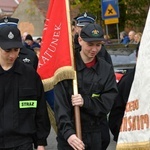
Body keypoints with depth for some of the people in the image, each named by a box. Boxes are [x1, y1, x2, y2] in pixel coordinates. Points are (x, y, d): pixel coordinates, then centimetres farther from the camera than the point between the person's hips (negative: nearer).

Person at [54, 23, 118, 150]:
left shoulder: (107, 69, 4)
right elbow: (60, 104, -11)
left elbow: (108, 103, -2)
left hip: (97, 134, 3)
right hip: (69, 133, -2)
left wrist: (85, 102, -18)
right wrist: (67, 132, -22)